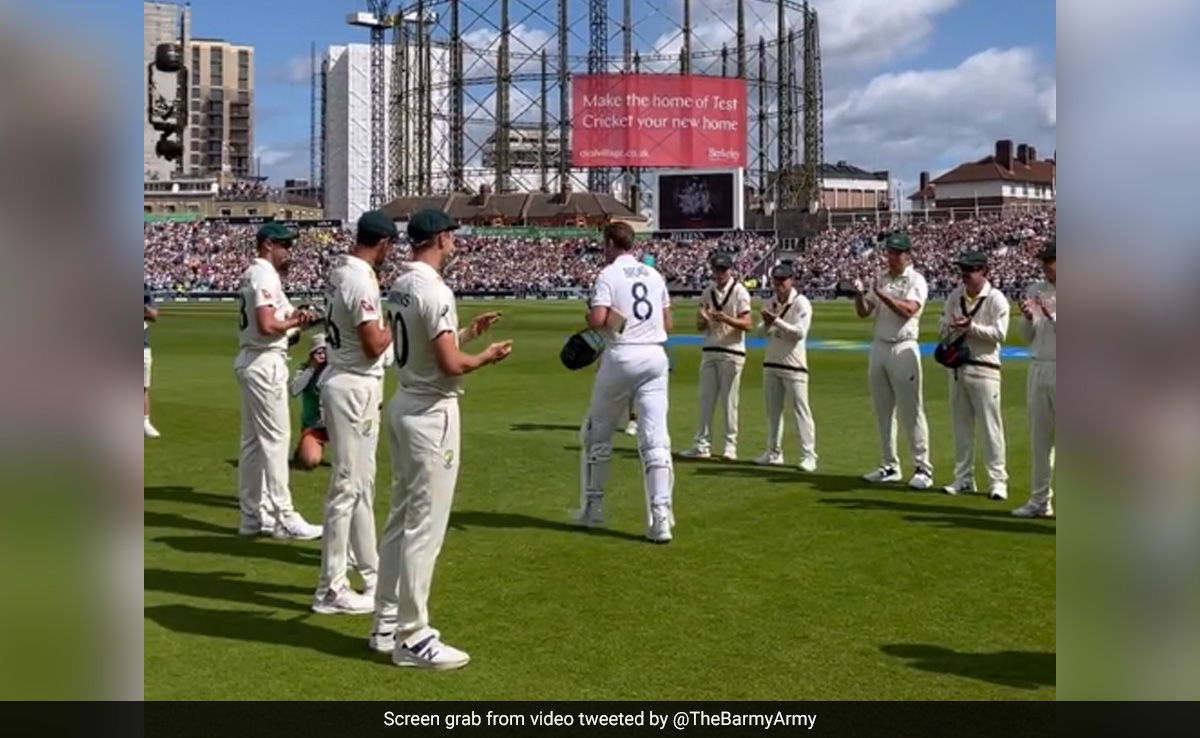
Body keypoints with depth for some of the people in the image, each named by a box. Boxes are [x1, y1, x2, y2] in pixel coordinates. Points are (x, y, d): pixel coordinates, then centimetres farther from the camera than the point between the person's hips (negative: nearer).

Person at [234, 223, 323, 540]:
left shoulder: (252, 274, 17)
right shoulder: (265, 275, -14)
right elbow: (267, 326, -25)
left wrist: (291, 317, 5)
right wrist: (295, 322, -8)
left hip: (250, 361, 10)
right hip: (265, 362, -10)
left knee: (252, 440, 12)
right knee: (275, 439, -7)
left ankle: (253, 516, 18)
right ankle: (282, 517, -3)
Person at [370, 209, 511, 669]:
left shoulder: (400, 287, 11)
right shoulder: (434, 291, -19)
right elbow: (450, 365, -23)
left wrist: (468, 333, 18)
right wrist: (488, 356, -6)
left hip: (404, 406, 10)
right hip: (431, 414, -10)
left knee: (400, 520, 16)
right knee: (424, 528, -3)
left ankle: (386, 625, 25)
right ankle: (412, 639, 4)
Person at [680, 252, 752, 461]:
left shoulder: (739, 292, -6)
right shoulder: (708, 292, 11)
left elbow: (748, 324, -14)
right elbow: (700, 327, 11)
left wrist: (727, 319, -29)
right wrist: (704, 319, -12)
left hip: (731, 352, -6)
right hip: (710, 351, 6)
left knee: (729, 400, -2)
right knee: (706, 399, 7)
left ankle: (730, 445, 5)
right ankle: (703, 444, 13)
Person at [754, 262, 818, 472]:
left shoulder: (801, 303, -8)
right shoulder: (773, 303, 13)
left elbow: (799, 332, -18)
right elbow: (763, 333, 13)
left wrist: (777, 320, -24)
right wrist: (767, 322, -8)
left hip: (793, 366, -7)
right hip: (771, 364, 7)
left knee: (800, 410, -7)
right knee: (772, 410, 11)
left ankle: (808, 456, -6)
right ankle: (774, 453, 20)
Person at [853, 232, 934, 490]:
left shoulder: (916, 280, -4)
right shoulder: (880, 279, 14)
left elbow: (907, 310, -19)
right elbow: (864, 312, 10)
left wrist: (882, 294, -27)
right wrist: (859, 294, -9)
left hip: (903, 349, -6)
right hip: (879, 348, 6)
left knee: (911, 411, -6)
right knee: (883, 410, 9)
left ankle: (923, 468, -3)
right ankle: (890, 466, 17)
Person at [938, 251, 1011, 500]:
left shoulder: (996, 299, -7)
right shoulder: (955, 296, 10)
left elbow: (1000, 333, -14)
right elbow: (944, 328, 13)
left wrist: (972, 327, -22)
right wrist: (952, 329, -9)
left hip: (983, 369, -6)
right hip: (956, 366, 6)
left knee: (990, 426, -4)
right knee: (961, 426, 11)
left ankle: (997, 480, 1)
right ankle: (963, 479, 18)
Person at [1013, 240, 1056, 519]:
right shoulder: (1036, 291, 10)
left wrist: (1052, 316, -21)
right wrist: (1028, 318, -6)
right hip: (1038, 368, 5)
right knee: (1039, 438, 10)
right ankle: (1040, 500, 17)